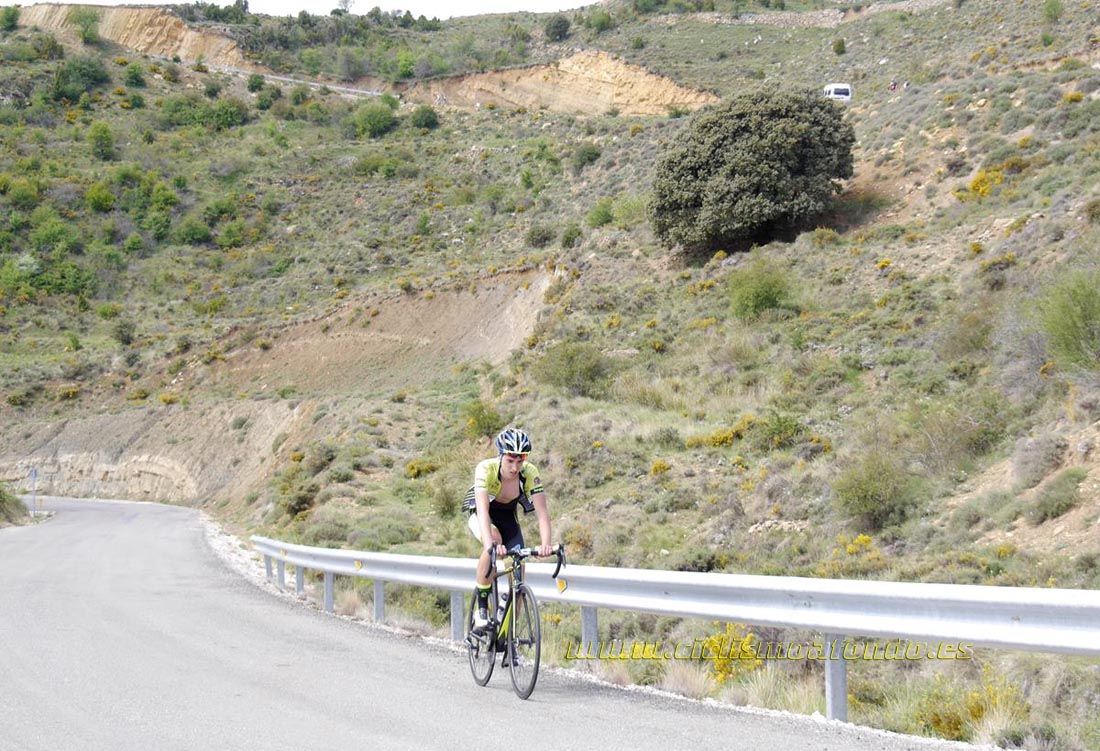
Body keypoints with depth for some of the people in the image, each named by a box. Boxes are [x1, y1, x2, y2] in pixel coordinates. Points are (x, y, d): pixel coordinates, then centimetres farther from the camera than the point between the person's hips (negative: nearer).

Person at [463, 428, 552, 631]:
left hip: (507, 517, 3)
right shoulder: (486, 469, -34)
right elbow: (483, 510, -45)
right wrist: (490, 543, -60)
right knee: (494, 539, -36)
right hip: (480, 515, -3)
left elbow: (542, 513, -32)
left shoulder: (529, 473, -27)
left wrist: (545, 544, -49)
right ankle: (482, 610, -25)